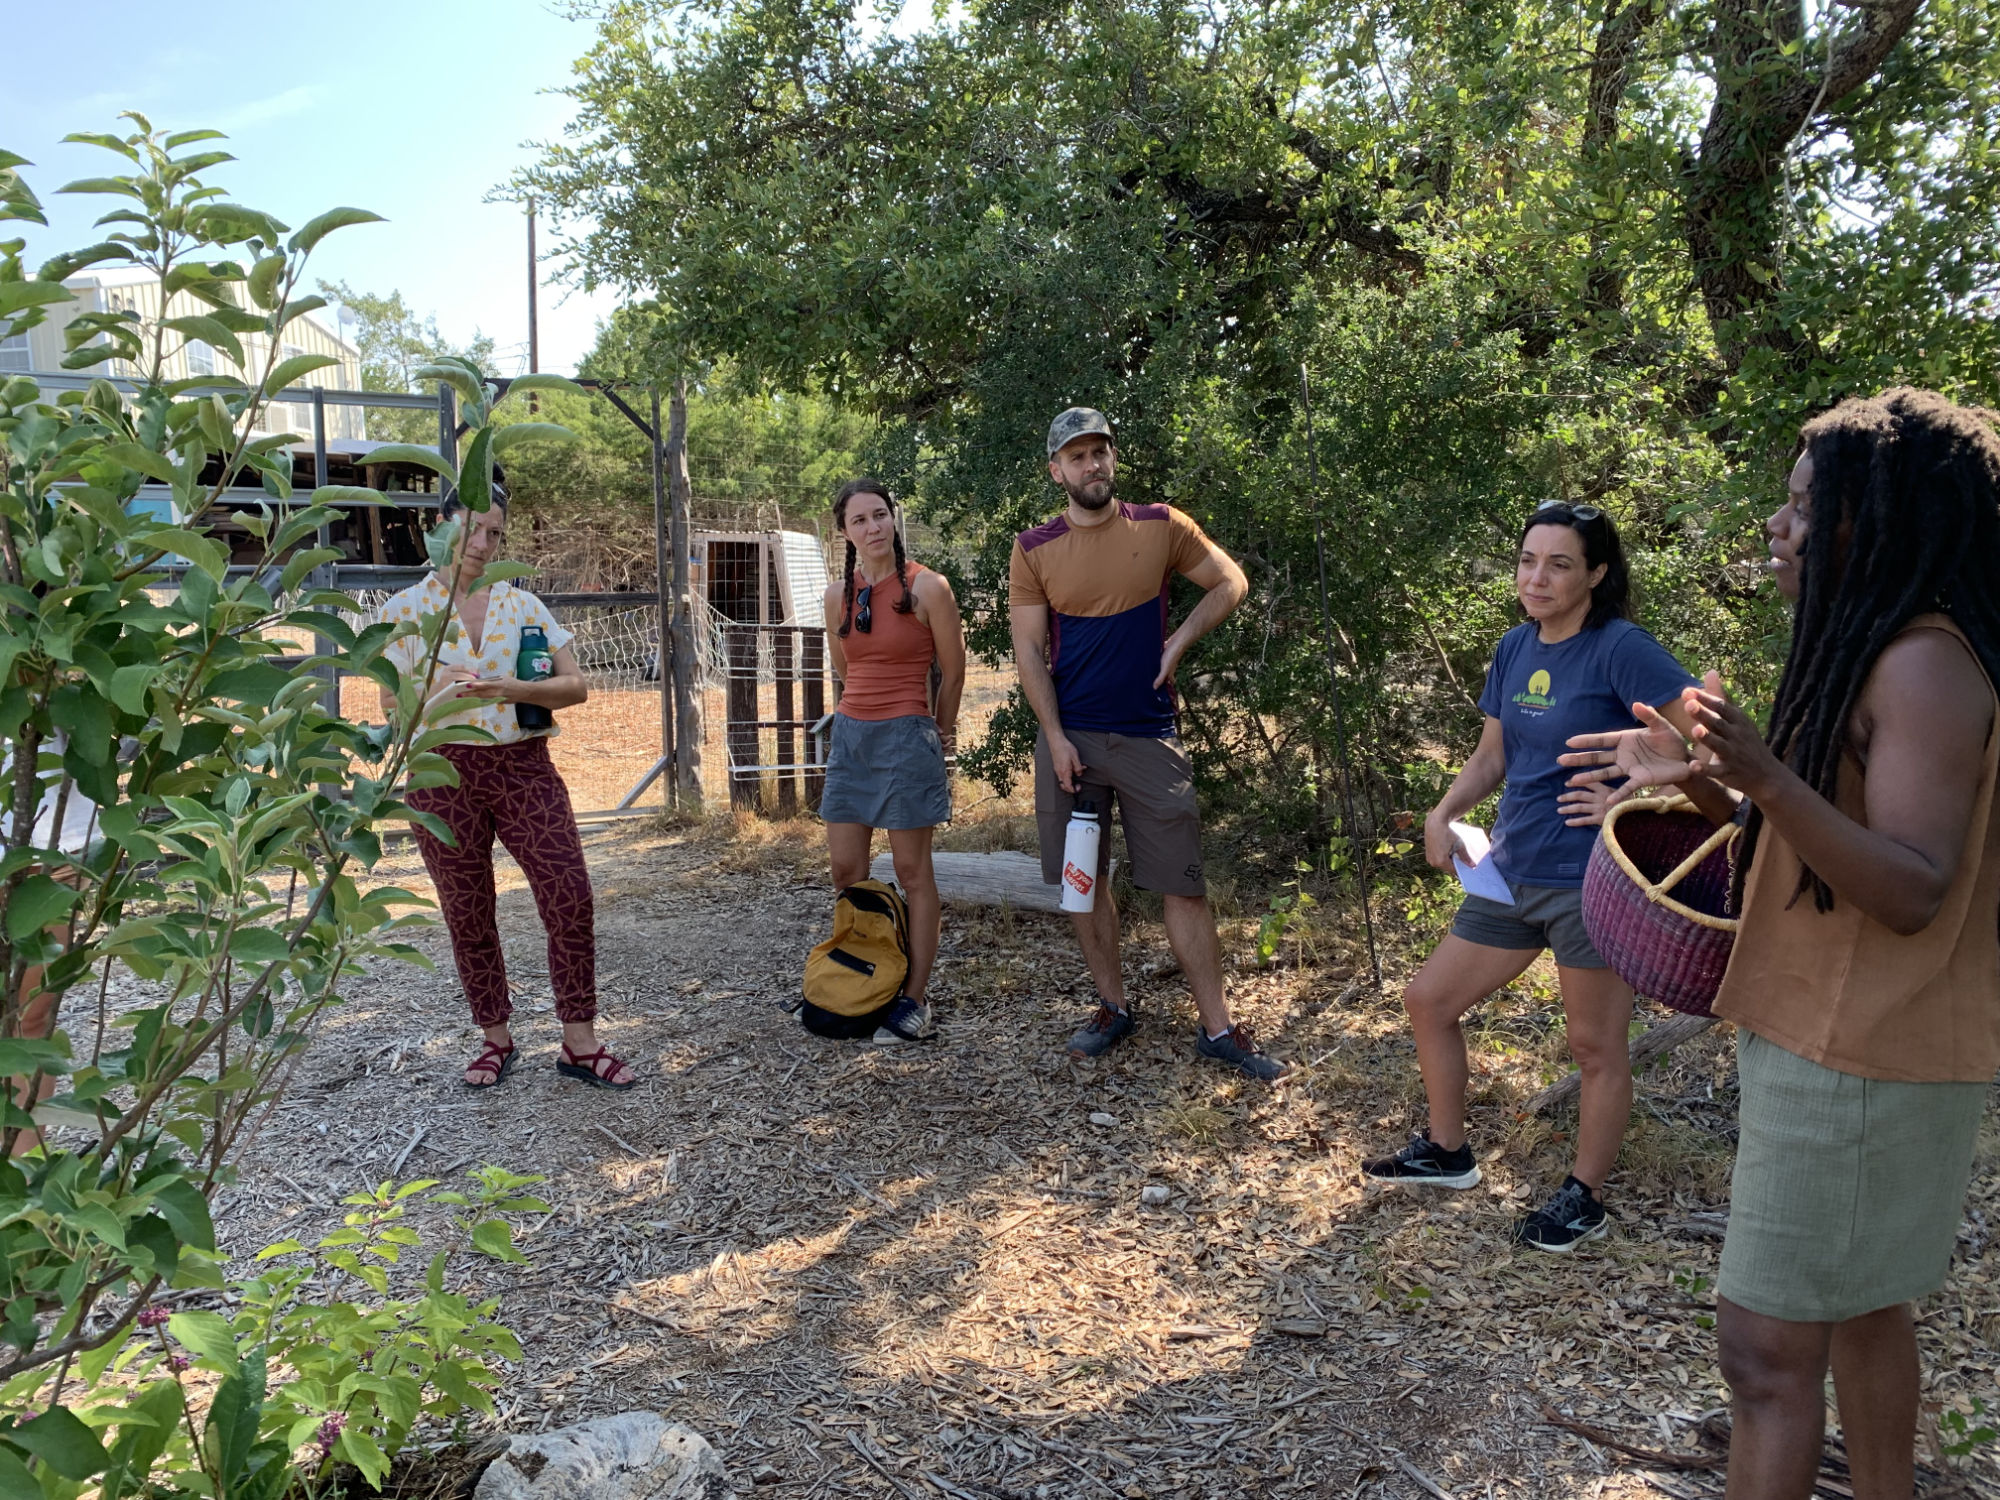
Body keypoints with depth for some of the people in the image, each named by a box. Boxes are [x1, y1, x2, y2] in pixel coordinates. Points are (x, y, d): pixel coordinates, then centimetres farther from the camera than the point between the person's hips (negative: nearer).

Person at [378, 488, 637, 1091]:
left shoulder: (523, 604, 7)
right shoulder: (404, 610, 4)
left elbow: (575, 685, 0)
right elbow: (392, 706, 1)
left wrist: (513, 688, -17)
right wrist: (436, 689, -20)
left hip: (524, 768, 1)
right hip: (444, 774, 0)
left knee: (571, 899, -8)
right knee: (468, 916, 8)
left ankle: (579, 1042, 4)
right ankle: (496, 1039, 25)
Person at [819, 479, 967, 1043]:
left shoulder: (927, 587, -9)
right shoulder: (838, 594, 6)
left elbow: (952, 673, 0)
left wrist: (935, 734, 11)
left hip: (907, 737, -5)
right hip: (851, 734, 6)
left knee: (913, 874, 1)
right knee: (845, 872, 8)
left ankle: (914, 1001, 9)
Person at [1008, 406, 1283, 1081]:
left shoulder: (1161, 527, 2)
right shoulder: (1034, 550, 1)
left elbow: (1230, 583, 12)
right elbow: (1029, 651, -1)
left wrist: (1179, 642, -4)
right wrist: (1057, 739, -9)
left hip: (1149, 736, -1)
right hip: (1070, 736, 1)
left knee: (1184, 885, -1)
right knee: (1084, 879, 8)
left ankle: (1218, 1028, 8)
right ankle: (1112, 1007, 25)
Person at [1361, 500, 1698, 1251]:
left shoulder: (1621, 648, -14)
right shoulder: (1516, 649, 8)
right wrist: (1443, 814, 0)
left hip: (1588, 879, -8)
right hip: (1511, 873, 8)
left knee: (1595, 1046, 7)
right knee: (1428, 999, 14)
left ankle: (1584, 1199, 26)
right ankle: (1446, 1152, 32)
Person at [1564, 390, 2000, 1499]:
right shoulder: (1870, 657, 12)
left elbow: (1911, 889, -26)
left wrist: (1764, 776, -39)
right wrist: (1696, 781, 8)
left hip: (1858, 1064, -10)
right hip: (1846, 1044, 10)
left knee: (1767, 1347, -3)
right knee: (1861, 1310, 21)